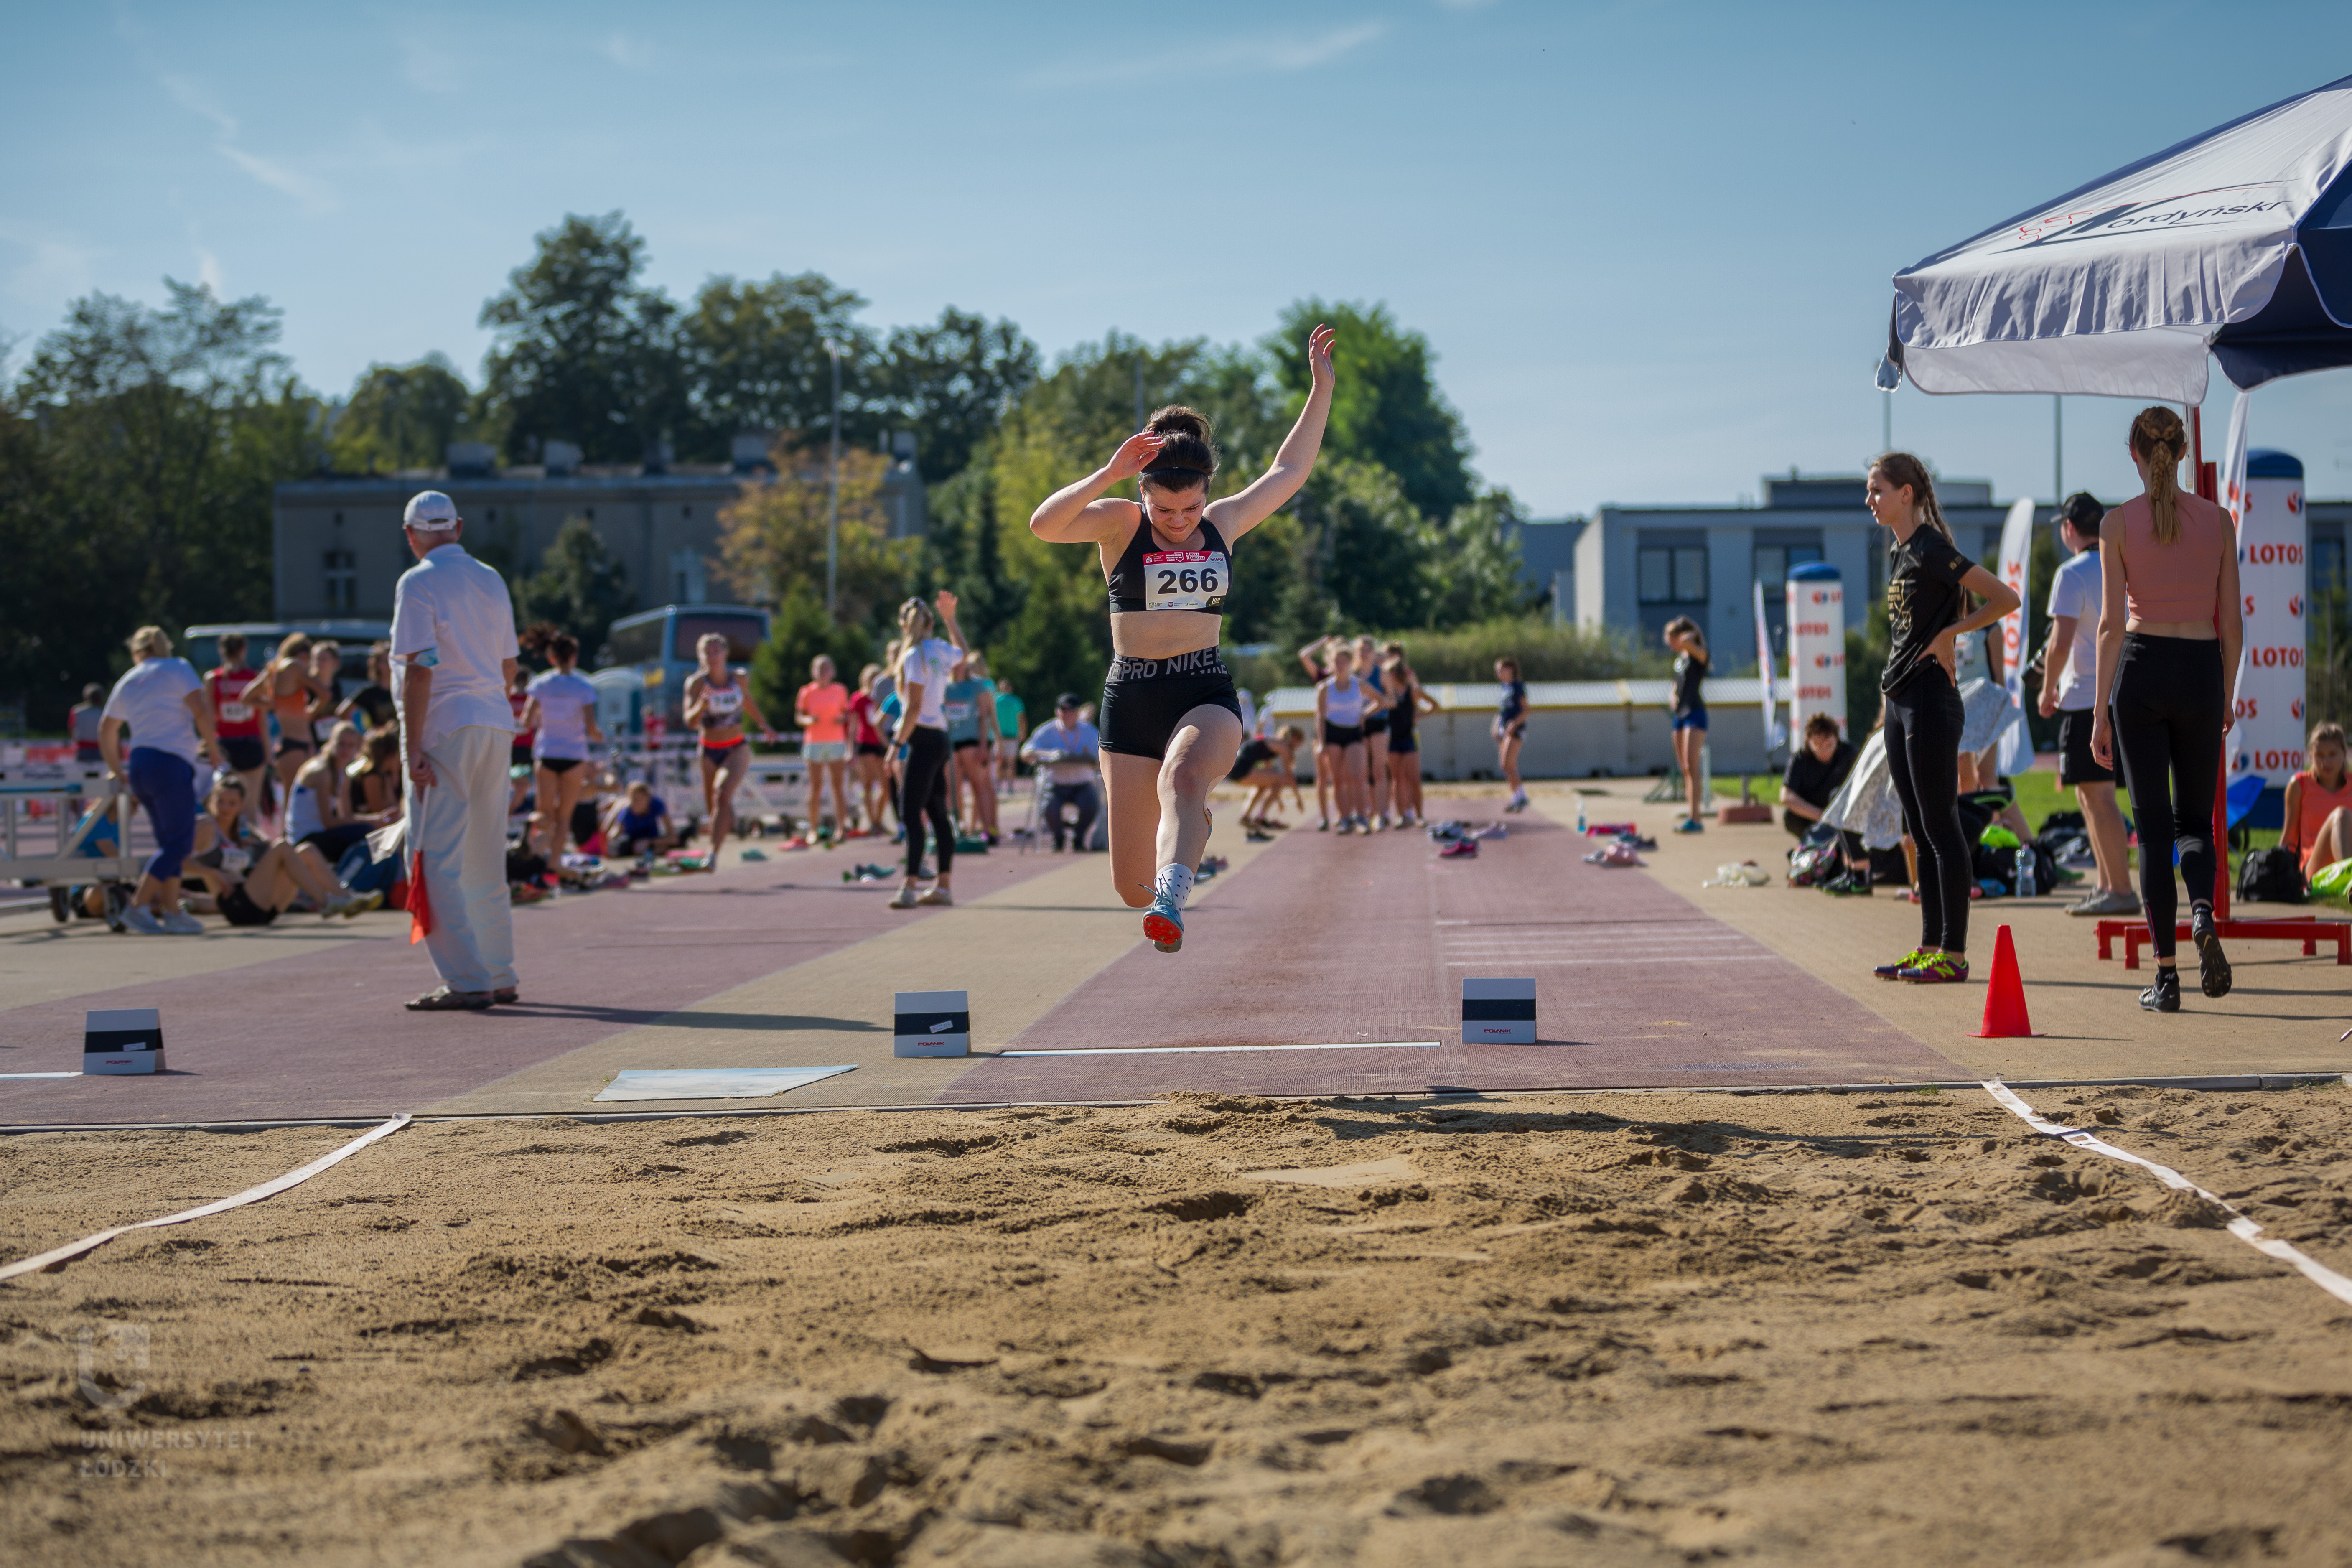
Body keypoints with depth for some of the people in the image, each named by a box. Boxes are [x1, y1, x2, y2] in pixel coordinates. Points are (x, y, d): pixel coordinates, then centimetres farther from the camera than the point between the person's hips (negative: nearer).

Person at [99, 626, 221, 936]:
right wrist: (211, 746, 4)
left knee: (170, 843, 13)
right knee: (178, 843, -6)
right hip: (171, 763, -7)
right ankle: (138, 907, -15)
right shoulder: (178, 669, 2)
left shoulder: (127, 682, 18)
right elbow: (201, 711, -10)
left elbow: (106, 731, 24)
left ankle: (171, 911, 7)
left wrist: (117, 770, 35)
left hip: (139, 765, 7)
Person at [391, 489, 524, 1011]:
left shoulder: (418, 583, -8)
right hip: (496, 725, 7)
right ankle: (501, 976, 20)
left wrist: (414, 748, -15)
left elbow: (419, 669, -15)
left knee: (437, 860, -5)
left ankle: (466, 981, -12)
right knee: (486, 860, 16)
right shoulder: (491, 580, 13)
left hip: (445, 730, -7)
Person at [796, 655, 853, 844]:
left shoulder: (840, 691, 7)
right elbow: (798, 717, 7)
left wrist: (843, 719, -8)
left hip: (836, 742, 1)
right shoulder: (807, 692, 3)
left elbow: (847, 713, 14)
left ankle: (842, 827, -5)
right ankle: (813, 830, 0)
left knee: (838, 785, -4)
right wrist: (809, 720, -14)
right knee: (816, 787, -2)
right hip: (814, 742, -1)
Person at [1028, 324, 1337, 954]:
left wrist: (1322, 388, 17)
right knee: (1131, 885, 2)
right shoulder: (1119, 524, -2)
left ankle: (1171, 903, -52)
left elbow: (1290, 471, 20)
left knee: (1181, 779, -37)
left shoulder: (1223, 524, 8)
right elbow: (1044, 525, -19)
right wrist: (1108, 474, -27)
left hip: (1206, 694, 1)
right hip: (1132, 697, 0)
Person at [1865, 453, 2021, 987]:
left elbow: (2006, 599, -18)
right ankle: (1930, 947, 17)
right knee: (1921, 833, 12)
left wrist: (1947, 634, -13)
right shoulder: (1899, 553, 14)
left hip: (1931, 700, -10)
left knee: (1941, 829, -6)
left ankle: (1954, 954, -4)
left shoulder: (1931, 550, -14)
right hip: (1899, 700, 10)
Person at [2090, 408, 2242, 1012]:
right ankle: (2203, 913, -16)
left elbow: (2111, 622, -7)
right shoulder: (2217, 520, 1)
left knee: (2153, 825, 3)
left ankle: (2166, 977, -1)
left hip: (2141, 670, -2)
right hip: (2201, 672, 2)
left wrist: (2100, 713, -4)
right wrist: (2227, 694, 16)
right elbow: (2231, 621, 3)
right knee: (2195, 817, 16)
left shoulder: (2119, 524, -5)